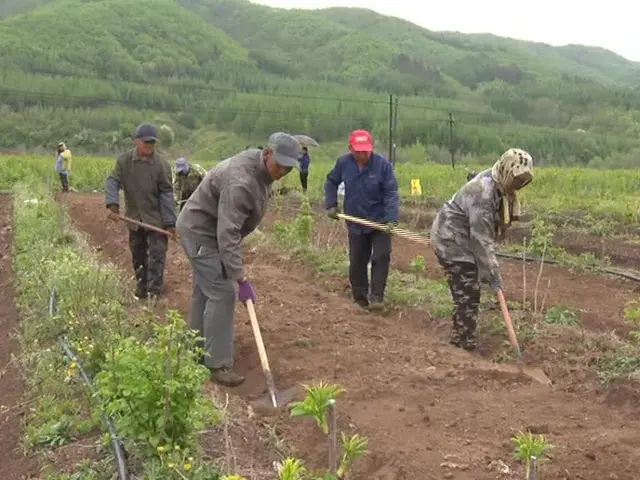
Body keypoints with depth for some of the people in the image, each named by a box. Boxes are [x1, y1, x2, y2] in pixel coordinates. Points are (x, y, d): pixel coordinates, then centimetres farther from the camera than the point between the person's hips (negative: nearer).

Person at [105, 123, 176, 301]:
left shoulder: (162, 163, -15)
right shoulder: (124, 160, -7)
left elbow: (166, 194, -13)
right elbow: (112, 181, -8)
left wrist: (170, 222, -15)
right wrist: (112, 203, -27)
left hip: (156, 219, -4)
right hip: (134, 218, 4)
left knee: (157, 254, -5)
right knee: (137, 254, 16)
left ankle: (154, 290, 1)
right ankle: (141, 285, 31)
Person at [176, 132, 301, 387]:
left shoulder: (260, 166, -2)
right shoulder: (241, 182, -33)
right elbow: (227, 235, -35)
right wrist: (241, 279, -36)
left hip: (208, 230, 10)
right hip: (201, 233, -10)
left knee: (204, 291, 18)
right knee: (221, 294, -13)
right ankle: (218, 364, -7)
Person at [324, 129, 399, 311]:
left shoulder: (382, 164, -17)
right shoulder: (343, 163, -8)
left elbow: (391, 192, -17)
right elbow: (331, 182, 10)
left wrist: (391, 219, -27)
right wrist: (331, 205, 1)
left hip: (379, 221, -3)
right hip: (356, 223, 3)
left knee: (381, 257, -11)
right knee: (357, 262, 8)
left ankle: (377, 297, -3)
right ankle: (360, 299, 22)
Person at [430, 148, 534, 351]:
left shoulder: (499, 185, 0)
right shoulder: (483, 193, -30)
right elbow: (481, 239, -29)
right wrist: (492, 273, -25)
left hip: (464, 239, 10)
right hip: (452, 240, -10)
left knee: (469, 291, 15)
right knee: (467, 294, -8)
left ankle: (461, 338, 26)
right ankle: (465, 342, 1)